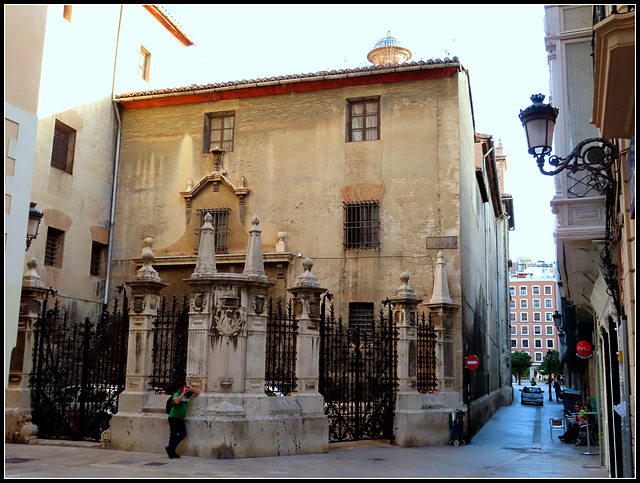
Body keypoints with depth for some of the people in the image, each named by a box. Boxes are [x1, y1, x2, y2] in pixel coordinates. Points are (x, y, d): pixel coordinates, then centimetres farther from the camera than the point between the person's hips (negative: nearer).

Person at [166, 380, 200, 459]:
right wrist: (183, 393, -27)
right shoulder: (177, 394, -13)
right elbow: (176, 401, -34)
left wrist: (191, 388, -2)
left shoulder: (188, 393, 7)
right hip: (173, 417, -7)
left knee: (183, 434, -1)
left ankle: (170, 449, 10)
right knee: (173, 435, -1)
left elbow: (197, 393, 15)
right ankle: (171, 451, 12)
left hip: (181, 418, 7)